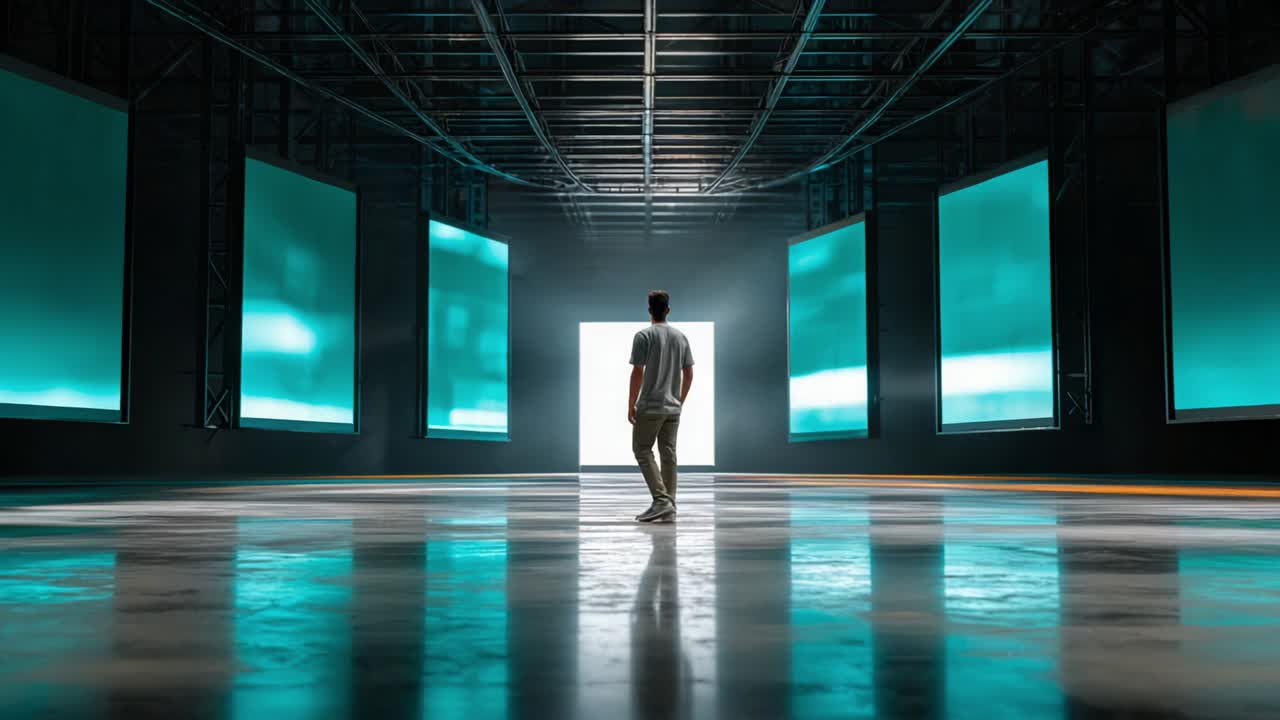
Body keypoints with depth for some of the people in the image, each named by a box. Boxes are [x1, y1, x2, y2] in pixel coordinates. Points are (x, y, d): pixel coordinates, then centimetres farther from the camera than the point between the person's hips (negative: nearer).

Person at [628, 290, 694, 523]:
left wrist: (631, 405, -7)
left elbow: (637, 373, -13)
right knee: (668, 454, 8)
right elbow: (688, 374, 10)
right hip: (673, 408, 6)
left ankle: (661, 500, -13)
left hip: (650, 407, -6)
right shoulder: (681, 337, 9)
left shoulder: (644, 336, -10)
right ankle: (669, 508, 7)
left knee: (642, 451, 1)